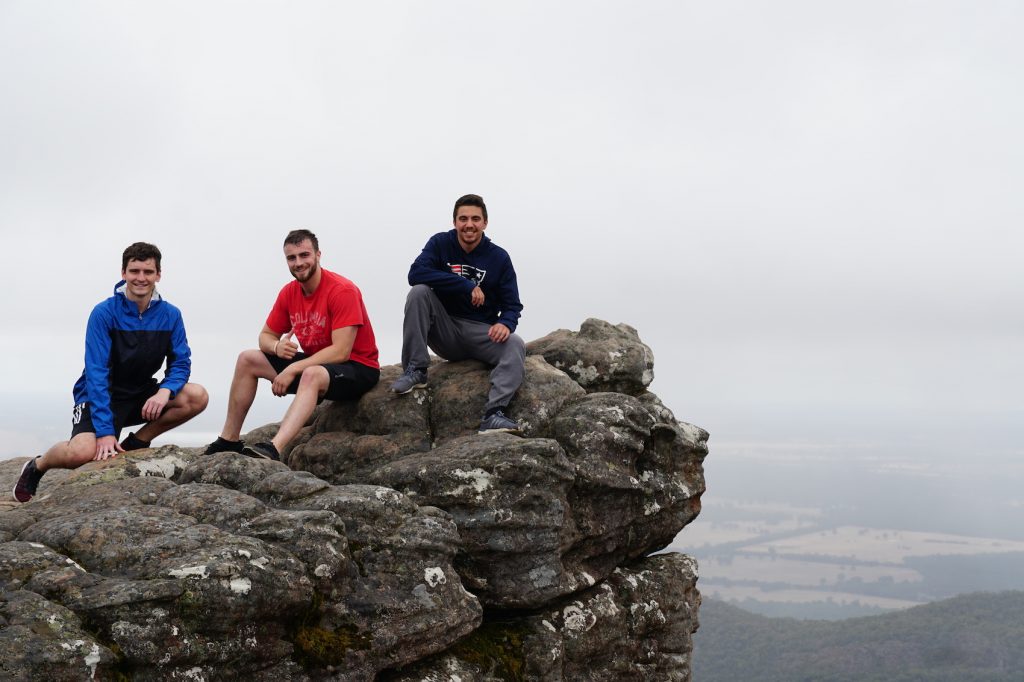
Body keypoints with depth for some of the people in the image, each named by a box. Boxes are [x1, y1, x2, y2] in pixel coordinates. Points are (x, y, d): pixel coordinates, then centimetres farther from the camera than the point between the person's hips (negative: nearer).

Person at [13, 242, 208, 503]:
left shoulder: (170, 315, -4)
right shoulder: (104, 313, -16)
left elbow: (180, 363, -3)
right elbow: (96, 373, -21)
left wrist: (165, 391, -28)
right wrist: (105, 431, -28)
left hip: (141, 395, 5)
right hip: (100, 396, -4)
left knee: (197, 397, -20)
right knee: (82, 453, -32)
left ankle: (136, 443, 0)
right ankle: (36, 466, 4)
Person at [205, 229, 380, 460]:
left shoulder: (342, 291, -20)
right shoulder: (289, 293, 2)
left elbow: (340, 352, -26)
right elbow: (266, 336, 10)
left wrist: (293, 369, -27)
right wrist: (277, 347, -16)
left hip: (358, 369, -8)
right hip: (316, 362, 8)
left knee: (311, 375, -41)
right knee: (247, 359, 4)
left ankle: (273, 449, -56)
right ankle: (229, 440, 3)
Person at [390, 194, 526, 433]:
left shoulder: (499, 257, 0)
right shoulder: (440, 243, -1)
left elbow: (512, 305, 1)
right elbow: (416, 274, -20)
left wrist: (506, 323, -26)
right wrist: (467, 286, -24)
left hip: (482, 333, 0)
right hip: (445, 331, 0)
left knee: (516, 346, -29)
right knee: (419, 292, -24)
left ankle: (493, 414, -43)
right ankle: (415, 370, -21)